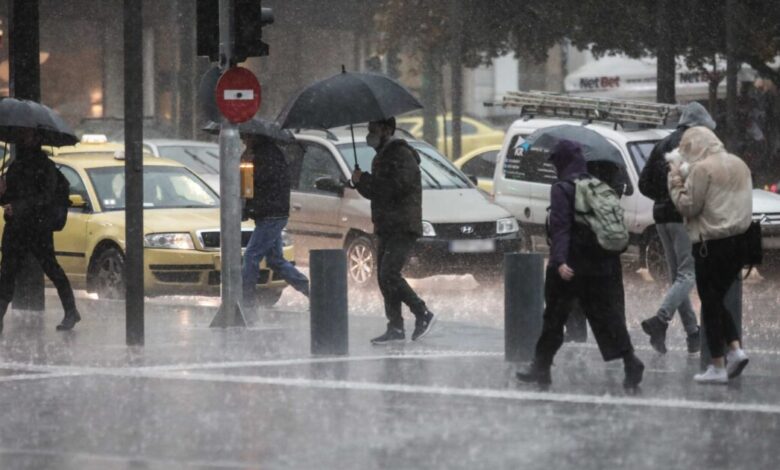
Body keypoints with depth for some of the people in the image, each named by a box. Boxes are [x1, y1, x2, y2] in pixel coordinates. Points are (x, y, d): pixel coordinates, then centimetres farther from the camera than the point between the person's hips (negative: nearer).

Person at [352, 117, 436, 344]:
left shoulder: (401, 155, -11)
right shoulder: (382, 156, 21)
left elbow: (397, 186, -24)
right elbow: (375, 191, 24)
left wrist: (364, 180, -17)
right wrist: (361, 182, 3)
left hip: (403, 228, -10)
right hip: (387, 229, 10)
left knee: (389, 275, -17)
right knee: (384, 277, 6)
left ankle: (423, 315, -9)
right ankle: (395, 327, 8)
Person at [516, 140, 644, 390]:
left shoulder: (562, 189, -9)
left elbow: (560, 227, -19)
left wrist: (560, 261, -26)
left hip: (571, 267, -5)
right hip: (603, 264, 6)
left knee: (554, 316, 6)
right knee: (606, 314, 5)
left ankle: (541, 367, 13)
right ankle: (630, 361, -11)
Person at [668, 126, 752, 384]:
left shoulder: (702, 169, -11)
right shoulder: (739, 165, 13)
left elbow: (689, 207, -12)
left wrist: (676, 185, 1)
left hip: (712, 244, -7)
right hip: (738, 241, 8)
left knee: (710, 304, 1)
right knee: (718, 300, 19)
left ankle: (718, 367, 2)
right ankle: (735, 349, 3)